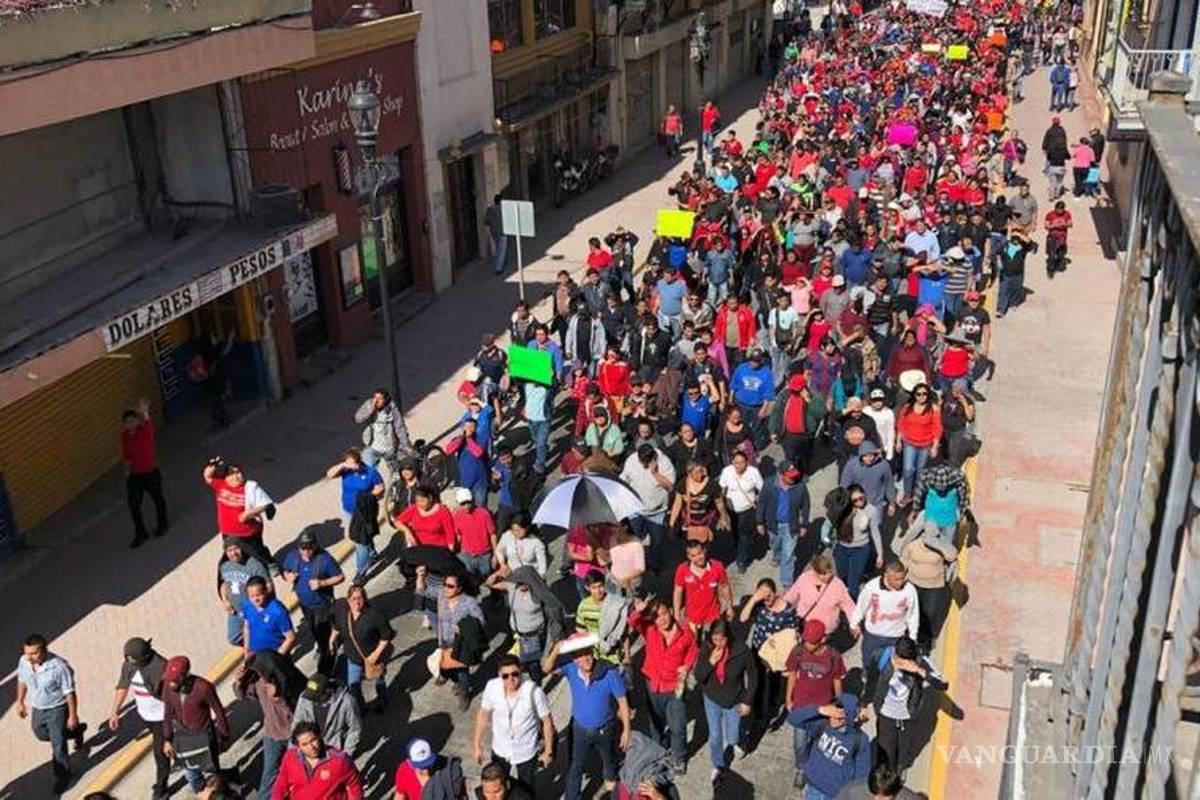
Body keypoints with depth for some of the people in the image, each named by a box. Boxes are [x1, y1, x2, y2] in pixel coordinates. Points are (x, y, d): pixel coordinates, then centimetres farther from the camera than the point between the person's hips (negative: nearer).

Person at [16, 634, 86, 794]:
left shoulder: (59, 666, -34)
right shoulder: (23, 661, -18)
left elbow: (69, 692, -22)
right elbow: (22, 681, 5)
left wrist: (73, 715, -14)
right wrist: (20, 702, 14)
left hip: (57, 710, -6)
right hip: (37, 709, 6)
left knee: (58, 745, 3)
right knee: (41, 735, 27)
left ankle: (63, 774, 30)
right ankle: (76, 732, 51)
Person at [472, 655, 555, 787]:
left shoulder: (534, 691, -31)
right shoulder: (492, 687, -23)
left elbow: (547, 721, -16)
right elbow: (483, 714, -5)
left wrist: (548, 751, -7)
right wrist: (478, 746, 0)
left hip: (526, 752, -2)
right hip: (500, 750, 2)